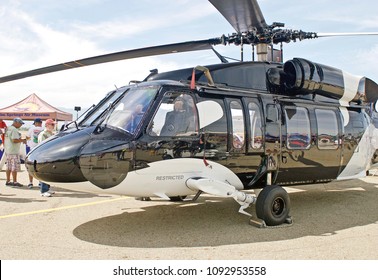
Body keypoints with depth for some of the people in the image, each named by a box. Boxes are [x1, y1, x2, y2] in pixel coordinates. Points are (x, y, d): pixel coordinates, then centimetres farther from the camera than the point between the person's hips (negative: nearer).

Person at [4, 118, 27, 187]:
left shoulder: (8, 129, 14)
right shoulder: (14, 130, -16)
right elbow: (14, 140, -23)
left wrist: (21, 140, 15)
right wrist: (22, 140, -9)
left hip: (7, 150, 10)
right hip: (14, 151, -10)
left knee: (9, 167, 13)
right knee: (15, 167, -5)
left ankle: (8, 181, 18)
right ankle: (14, 182, -3)